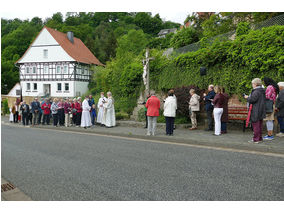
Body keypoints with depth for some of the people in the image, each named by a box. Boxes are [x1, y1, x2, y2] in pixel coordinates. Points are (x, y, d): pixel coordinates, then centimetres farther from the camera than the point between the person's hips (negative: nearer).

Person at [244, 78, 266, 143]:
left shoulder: (256, 91, -17)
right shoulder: (262, 91, 13)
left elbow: (252, 100, -23)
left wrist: (247, 97, -4)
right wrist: (249, 97, 13)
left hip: (256, 111, -9)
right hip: (261, 111, 9)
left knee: (255, 125, -4)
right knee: (259, 125, 16)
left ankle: (255, 139, 0)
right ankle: (259, 138, 24)